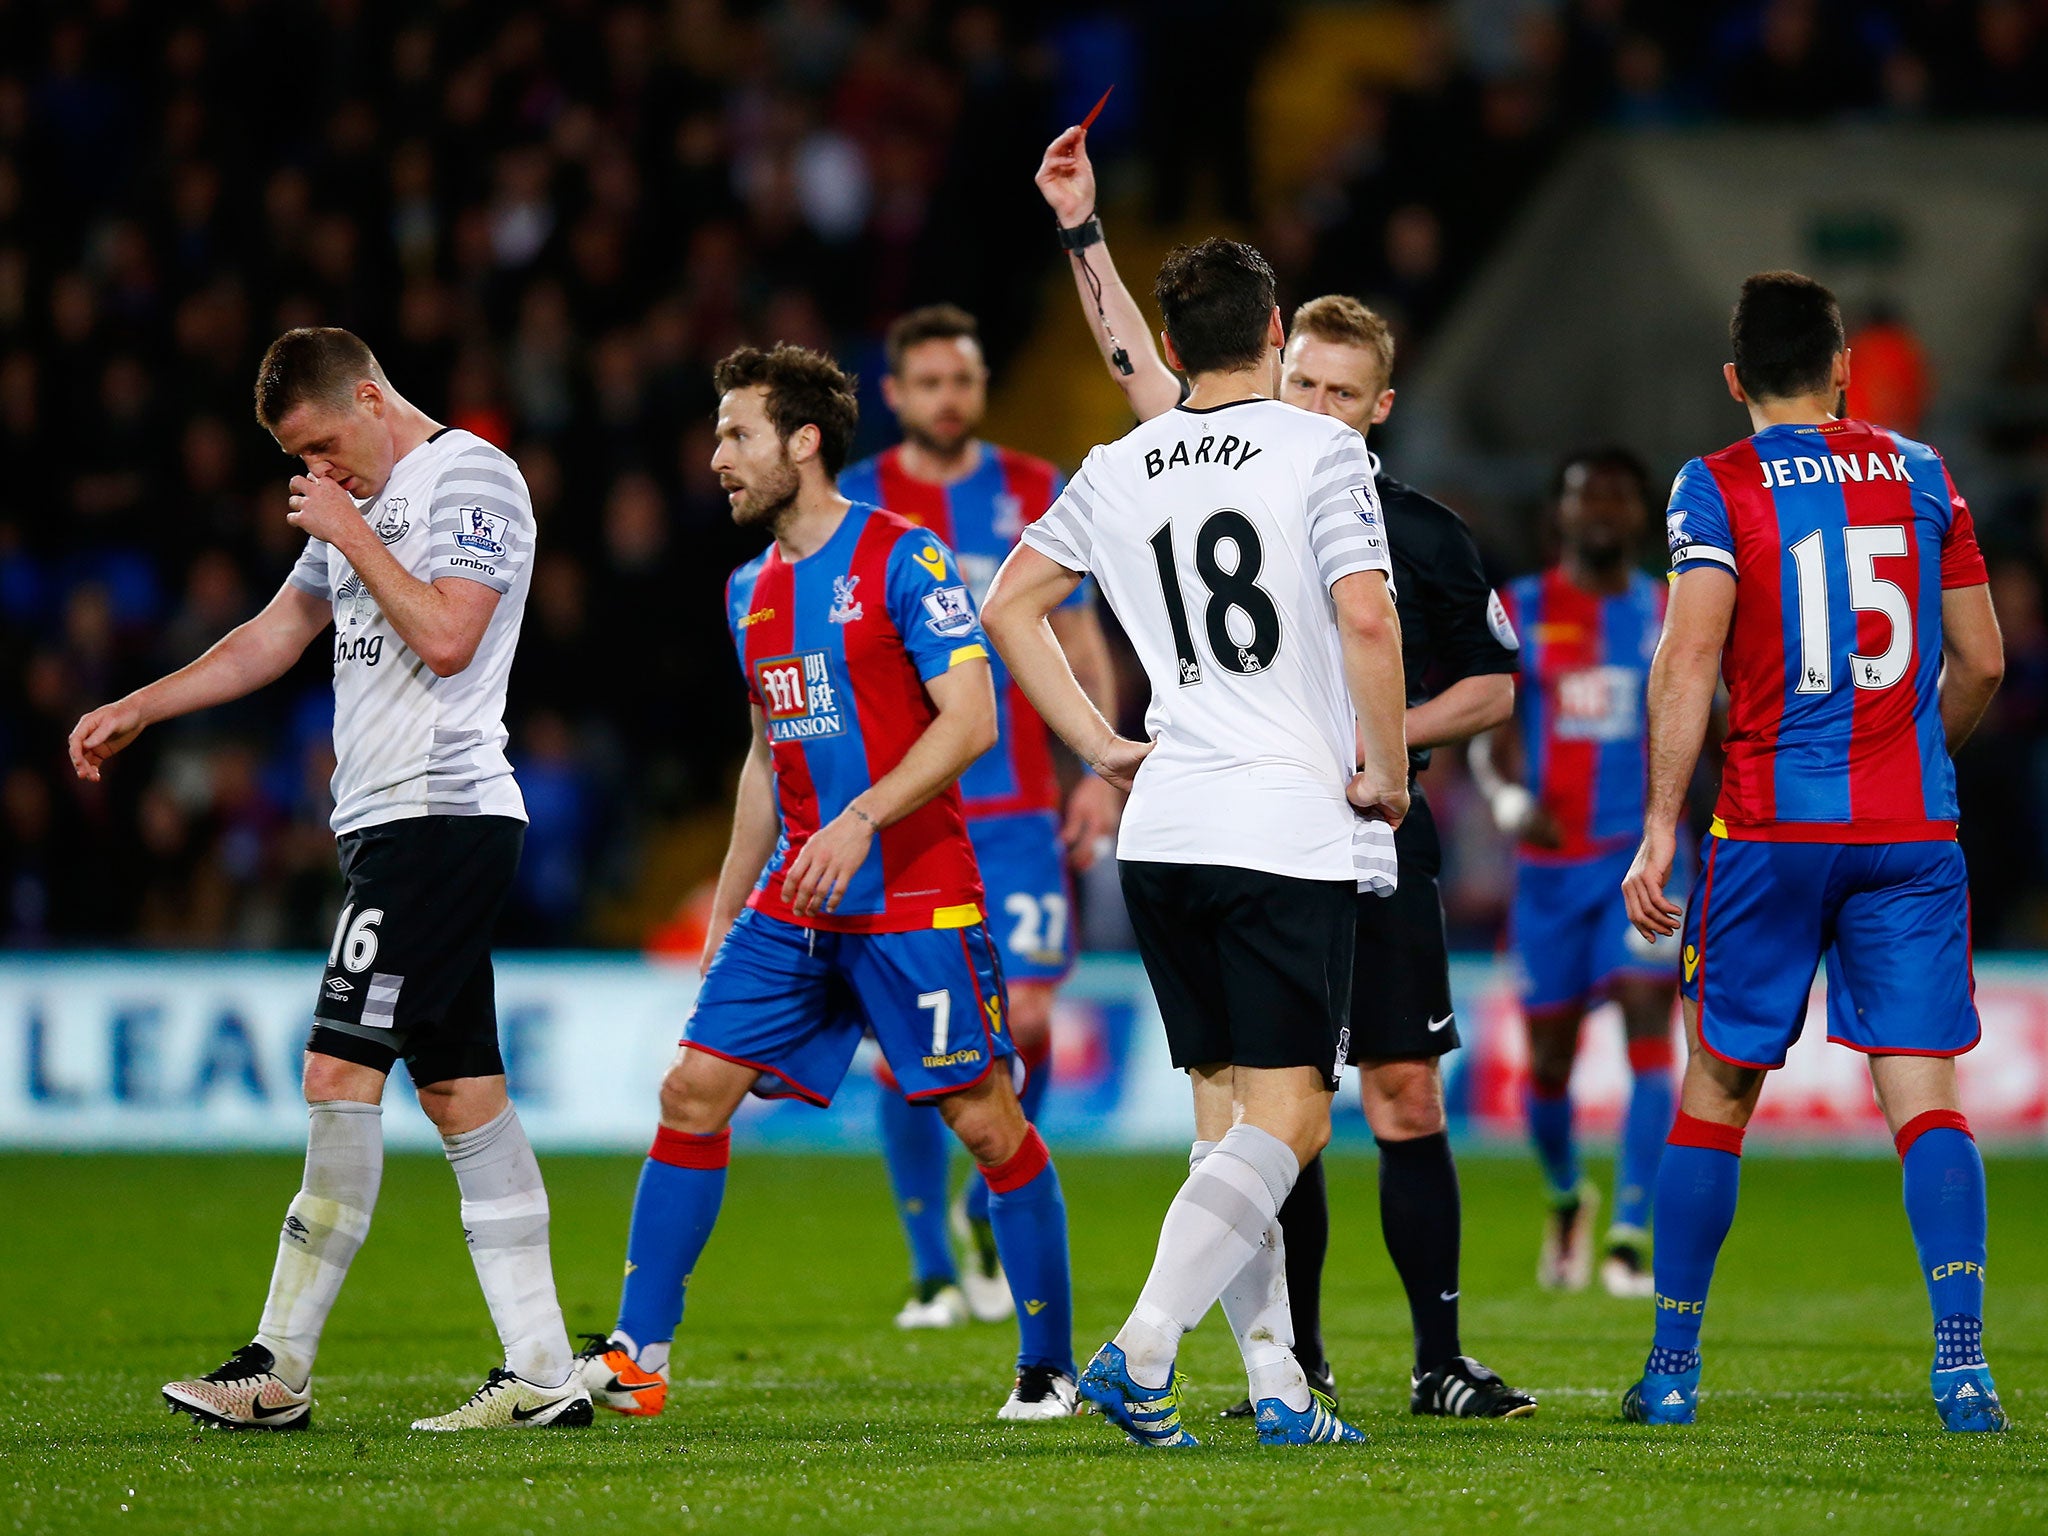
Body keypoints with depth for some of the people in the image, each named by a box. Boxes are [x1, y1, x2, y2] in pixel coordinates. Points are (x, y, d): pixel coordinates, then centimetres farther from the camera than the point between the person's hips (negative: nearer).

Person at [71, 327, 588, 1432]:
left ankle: (279, 1372, -12)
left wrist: (348, 534, -10)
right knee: (459, 1086, 5)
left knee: (341, 1068, -13)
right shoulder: (364, 502, 21)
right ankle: (542, 1374, 3)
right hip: (391, 827, 10)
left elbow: (445, 637, -19)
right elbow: (274, 636, 30)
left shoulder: (470, 476, -7)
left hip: (440, 813, -10)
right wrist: (136, 709, 27)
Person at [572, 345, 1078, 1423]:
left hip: (913, 899, -7)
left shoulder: (901, 560, -9)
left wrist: (861, 820, -25)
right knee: (693, 1091, -3)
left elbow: (970, 718, -15)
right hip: (792, 901, 7)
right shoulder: (751, 590, 14)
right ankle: (636, 1356, -1)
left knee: (984, 1121, -3)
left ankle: (1050, 1365, 9)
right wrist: (726, 908, 21)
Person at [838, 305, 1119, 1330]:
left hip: (1015, 807, 1)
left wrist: (1100, 771, 1)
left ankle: (986, 1208, 18)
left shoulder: (1038, 497, 7)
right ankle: (933, 1269, 8)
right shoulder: (851, 505, 4)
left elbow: (1081, 646, 12)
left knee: (1025, 1024, -9)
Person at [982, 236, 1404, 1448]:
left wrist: (1100, 743, 18)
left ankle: (1279, 1384, 9)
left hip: (1163, 832, 6)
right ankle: (1141, 1348, -22)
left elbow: (1009, 606, 16)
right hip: (1296, 830, -6)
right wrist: (1386, 774, -4)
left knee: (1230, 1110, 12)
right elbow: (1367, 623, -16)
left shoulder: (1119, 471, 10)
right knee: (1285, 1119, -6)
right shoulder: (1319, 451, -6)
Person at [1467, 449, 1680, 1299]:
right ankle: (1565, 1195, 36)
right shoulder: (1520, 612, 2)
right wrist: (1511, 799, -21)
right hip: (1549, 858, 0)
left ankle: (1629, 1234, -18)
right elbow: (1489, 733, -4)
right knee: (1548, 1053, 6)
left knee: (1648, 1024, -17)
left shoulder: (1672, 615, 7)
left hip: (1643, 850, 0)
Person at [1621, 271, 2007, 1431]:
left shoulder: (1718, 488, -2)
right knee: (1925, 1092, -2)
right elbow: (1982, 662, 11)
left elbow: (1690, 658, -12)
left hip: (1773, 825, -2)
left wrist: (1661, 827, -11)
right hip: (1914, 832, 2)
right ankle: (1963, 1359, -15)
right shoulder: (1918, 473, 8)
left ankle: (1674, 1367, 12)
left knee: (1718, 1087, 9)